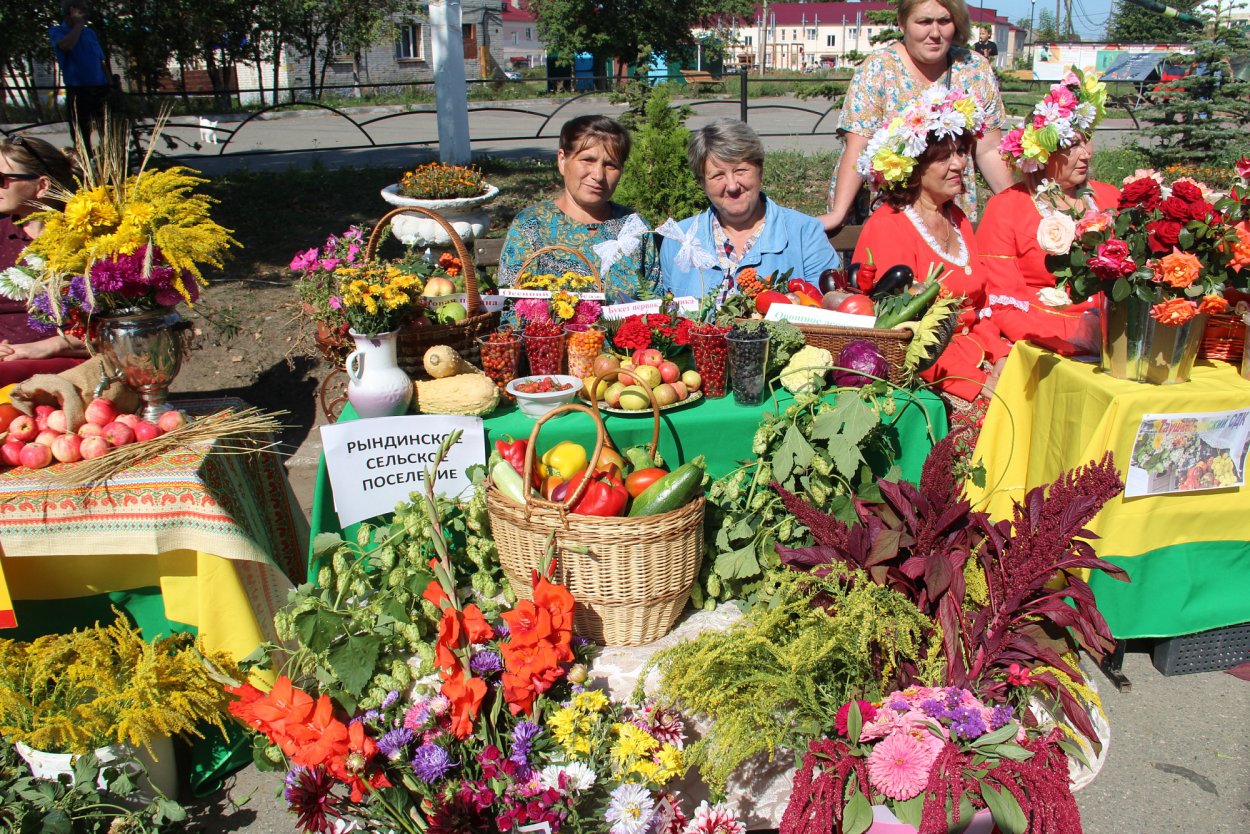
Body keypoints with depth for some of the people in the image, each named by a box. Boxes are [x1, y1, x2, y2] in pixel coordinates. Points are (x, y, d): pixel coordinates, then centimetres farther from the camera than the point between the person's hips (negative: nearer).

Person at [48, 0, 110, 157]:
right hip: (77, 91, -3)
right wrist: (78, 24, -9)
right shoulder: (57, 31, 2)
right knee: (81, 134, 1)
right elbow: (66, 45, -22)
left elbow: (102, 62, 13)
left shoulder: (90, 32, 14)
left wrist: (110, 87, 5)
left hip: (100, 89, 4)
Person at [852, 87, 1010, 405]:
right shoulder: (887, 227, -9)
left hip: (975, 355, 8)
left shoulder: (956, 218, 16)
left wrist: (1001, 359, -2)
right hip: (921, 376, -7)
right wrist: (978, 382, -22)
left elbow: (979, 306, 17)